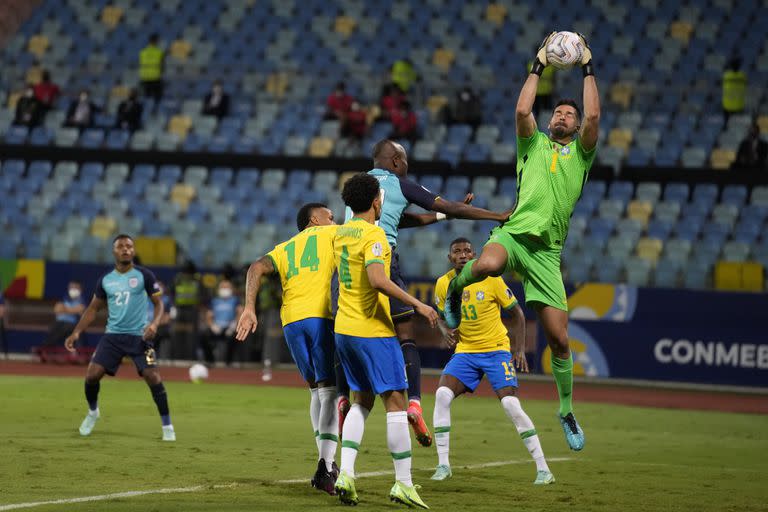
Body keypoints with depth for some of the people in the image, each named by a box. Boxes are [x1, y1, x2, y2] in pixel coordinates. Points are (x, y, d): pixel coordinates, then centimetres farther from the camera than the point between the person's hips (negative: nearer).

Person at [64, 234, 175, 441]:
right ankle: (92, 412, 23)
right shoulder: (105, 280, 7)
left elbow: (158, 302, 0)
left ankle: (167, 426, -1)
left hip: (139, 336, -3)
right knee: (92, 375, -8)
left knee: (153, 378, -16)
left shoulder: (144, 276, -2)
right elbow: (93, 308, 15)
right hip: (113, 336, 3)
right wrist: (76, 332, 5)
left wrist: (155, 323, -20)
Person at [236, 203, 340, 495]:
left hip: (291, 320, 5)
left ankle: (325, 463, 15)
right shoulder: (330, 234, 18)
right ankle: (325, 467, -20)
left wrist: (249, 308, 0)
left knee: (317, 389, 17)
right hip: (321, 316, -5)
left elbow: (258, 268, 10)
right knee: (330, 391, -7)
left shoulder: (284, 248, 26)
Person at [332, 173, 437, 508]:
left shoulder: (340, 234, 10)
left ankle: (346, 474, 3)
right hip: (373, 330, -8)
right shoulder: (374, 234, -15)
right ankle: (403, 483, 0)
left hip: (343, 329, 8)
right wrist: (417, 305, -21)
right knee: (395, 402, -1)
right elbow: (377, 280, -27)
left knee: (362, 401, 16)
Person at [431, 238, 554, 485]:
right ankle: (443, 465, -9)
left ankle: (543, 469, -8)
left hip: (497, 349, -3)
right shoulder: (443, 284, -2)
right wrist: (447, 332, -9)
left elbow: (516, 313, -1)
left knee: (510, 404, -16)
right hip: (465, 351, 3)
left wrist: (519, 350, -6)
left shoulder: (490, 279, -11)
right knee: (442, 394, -18)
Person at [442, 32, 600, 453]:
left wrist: (588, 69, 6)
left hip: (547, 251, 1)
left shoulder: (581, 152, 17)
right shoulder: (534, 143, 19)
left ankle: (566, 411, 16)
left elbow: (593, 116, 0)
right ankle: (455, 290, -6)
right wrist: (538, 67, 6)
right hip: (514, 233, -1)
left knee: (559, 338, -4)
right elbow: (522, 110, 0)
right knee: (487, 264, -41)